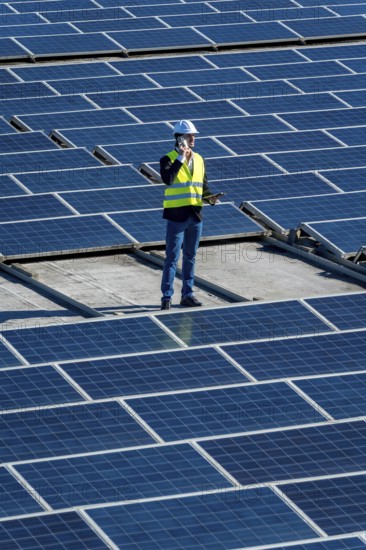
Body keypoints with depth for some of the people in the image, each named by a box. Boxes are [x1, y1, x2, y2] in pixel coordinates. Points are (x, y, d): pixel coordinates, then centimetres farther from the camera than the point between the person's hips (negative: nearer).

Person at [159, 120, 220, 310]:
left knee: (190, 257, 11)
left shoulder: (199, 159, 11)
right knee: (172, 257, -4)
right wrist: (181, 158, -23)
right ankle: (167, 296, 0)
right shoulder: (169, 159, -7)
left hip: (195, 215, 6)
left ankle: (187, 295, 19)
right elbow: (167, 179, -26)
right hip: (176, 215, -6)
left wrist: (209, 197, -4)